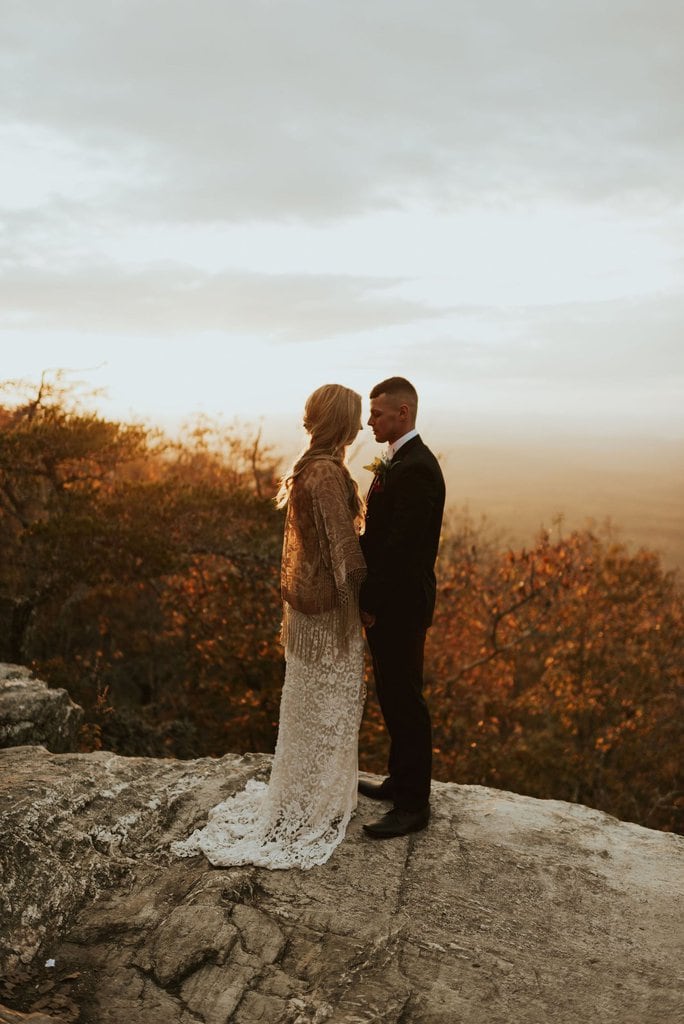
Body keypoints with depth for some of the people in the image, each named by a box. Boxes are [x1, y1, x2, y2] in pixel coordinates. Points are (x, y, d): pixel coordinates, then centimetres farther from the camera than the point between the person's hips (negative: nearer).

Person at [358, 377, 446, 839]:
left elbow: (402, 546, -24)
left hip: (400, 606, -10)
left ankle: (413, 805, 16)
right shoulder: (395, 462, 11)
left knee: (405, 701, 2)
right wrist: (369, 597, 4)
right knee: (392, 696, 20)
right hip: (387, 602, 10)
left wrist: (370, 603, -15)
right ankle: (400, 780, 36)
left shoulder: (416, 468, -22)